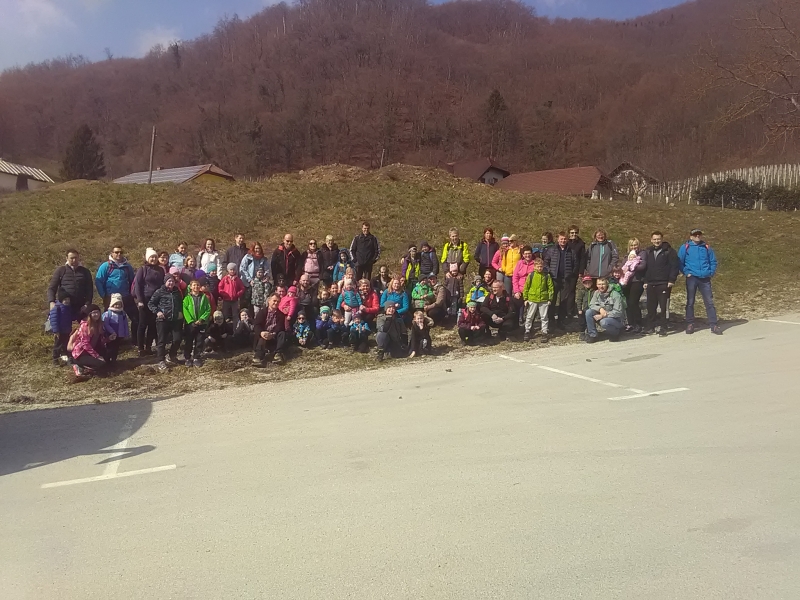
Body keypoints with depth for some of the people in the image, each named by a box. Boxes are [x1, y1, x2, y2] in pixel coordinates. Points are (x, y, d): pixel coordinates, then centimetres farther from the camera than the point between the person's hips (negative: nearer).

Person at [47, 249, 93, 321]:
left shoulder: (85, 271, 10)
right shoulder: (61, 270, 6)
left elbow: (89, 289, 7)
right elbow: (51, 288, 4)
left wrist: (87, 303, -8)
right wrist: (52, 302, -12)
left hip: (81, 307, 1)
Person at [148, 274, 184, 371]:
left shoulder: (177, 292, 10)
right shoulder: (159, 292, -3)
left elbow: (181, 303, 24)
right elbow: (150, 304, -1)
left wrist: (181, 312, 8)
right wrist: (157, 312, -14)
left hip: (176, 320, 4)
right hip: (162, 320, -4)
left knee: (177, 339, 1)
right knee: (162, 341, 1)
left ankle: (171, 356, 24)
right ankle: (161, 361, 10)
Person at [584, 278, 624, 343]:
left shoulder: (615, 295, -17)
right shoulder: (596, 293, 1)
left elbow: (618, 312, -21)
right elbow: (591, 305, 1)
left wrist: (602, 316, -26)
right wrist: (600, 308, -21)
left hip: (616, 319, -5)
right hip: (602, 317, 6)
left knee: (604, 322, -37)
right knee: (588, 312, -18)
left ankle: (616, 332, -4)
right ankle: (592, 335, -9)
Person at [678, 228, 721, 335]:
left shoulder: (706, 247, 10)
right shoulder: (685, 247, 3)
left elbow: (713, 261, 14)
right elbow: (680, 262, 1)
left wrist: (711, 273, 2)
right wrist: (686, 273, -6)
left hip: (705, 279, 2)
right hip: (692, 278, -1)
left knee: (709, 302, 0)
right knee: (690, 302, 4)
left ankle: (714, 325, 3)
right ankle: (690, 324, 13)